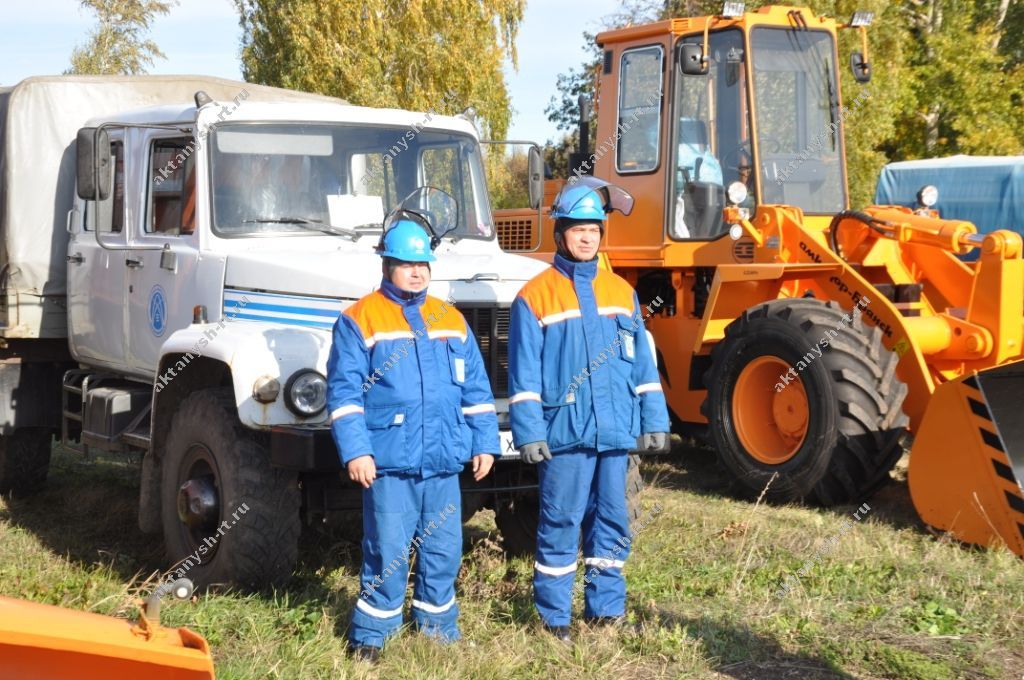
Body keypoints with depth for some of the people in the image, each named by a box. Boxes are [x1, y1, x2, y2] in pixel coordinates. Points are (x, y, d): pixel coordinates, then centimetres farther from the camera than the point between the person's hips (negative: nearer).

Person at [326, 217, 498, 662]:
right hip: (390, 462, -5)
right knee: (387, 553, -3)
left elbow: (475, 389, 16)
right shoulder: (359, 321, -2)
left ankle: (439, 631, 25)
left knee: (444, 551, 11)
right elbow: (344, 392, -6)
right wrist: (354, 451, -14)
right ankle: (369, 636, 11)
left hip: (444, 462, 5)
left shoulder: (452, 321, 13)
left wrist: (484, 443, 10)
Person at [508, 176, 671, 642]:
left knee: (612, 521, 11)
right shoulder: (536, 296, -1)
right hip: (564, 432, -4)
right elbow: (524, 372, -4)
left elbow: (642, 361, 13)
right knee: (561, 524, 0)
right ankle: (554, 617, 9)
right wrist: (528, 432, -10)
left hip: (616, 430, 4)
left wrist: (654, 420, 8)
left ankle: (606, 609, 22)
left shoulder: (620, 292, 12)